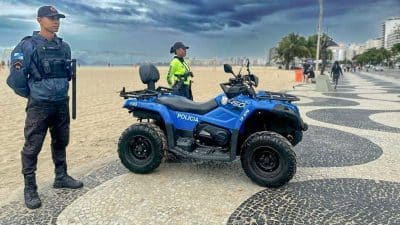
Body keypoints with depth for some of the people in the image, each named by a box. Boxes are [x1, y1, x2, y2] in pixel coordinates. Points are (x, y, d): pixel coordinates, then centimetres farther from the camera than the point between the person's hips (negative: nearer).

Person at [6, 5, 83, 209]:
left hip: (62, 103, 6)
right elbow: (15, 77, -10)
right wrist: (31, 94, 1)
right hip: (39, 105, -6)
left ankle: (61, 177, 31)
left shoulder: (64, 46, 9)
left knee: (61, 142, 16)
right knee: (32, 147, 0)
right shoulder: (28, 46, -10)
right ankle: (30, 189, 11)